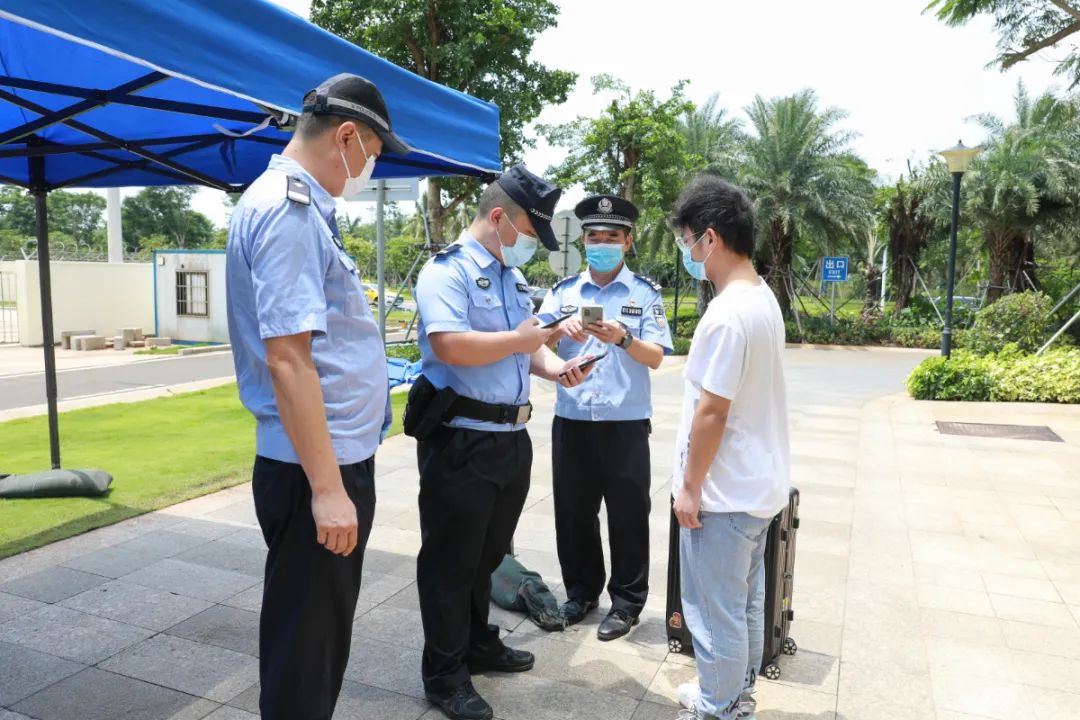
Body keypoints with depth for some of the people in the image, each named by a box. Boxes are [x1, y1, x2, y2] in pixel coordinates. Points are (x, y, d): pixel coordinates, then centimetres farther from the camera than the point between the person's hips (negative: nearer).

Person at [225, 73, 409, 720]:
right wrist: (326, 487, -24)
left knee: (322, 635, 24)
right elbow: (286, 357, -25)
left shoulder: (302, 207, 14)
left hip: (339, 456, 10)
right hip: (315, 469, -10)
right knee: (305, 645, 7)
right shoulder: (287, 211, -18)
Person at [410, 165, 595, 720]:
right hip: (461, 441, -8)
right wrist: (517, 341, -16)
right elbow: (449, 346, -26)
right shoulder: (447, 270, -13)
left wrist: (553, 367, -1)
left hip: (511, 437, 9)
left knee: (487, 554, 22)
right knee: (451, 560, 6)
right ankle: (444, 673, 21)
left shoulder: (513, 276, 15)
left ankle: (479, 643, 40)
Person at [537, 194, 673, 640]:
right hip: (571, 422, 3)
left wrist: (623, 339, -24)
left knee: (627, 516, 7)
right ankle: (581, 591, 33)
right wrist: (561, 330, -21)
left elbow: (656, 358, -5)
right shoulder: (562, 291, 8)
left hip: (625, 424, -2)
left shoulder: (645, 293, 1)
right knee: (573, 512, 13)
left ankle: (626, 603, 24)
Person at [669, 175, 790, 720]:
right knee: (746, 601, 22)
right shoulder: (763, 299, 7)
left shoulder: (727, 313, -24)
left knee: (715, 612, 8)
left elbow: (711, 411, -23)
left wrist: (689, 486, -13)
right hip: (758, 484, 10)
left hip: (724, 491, -10)